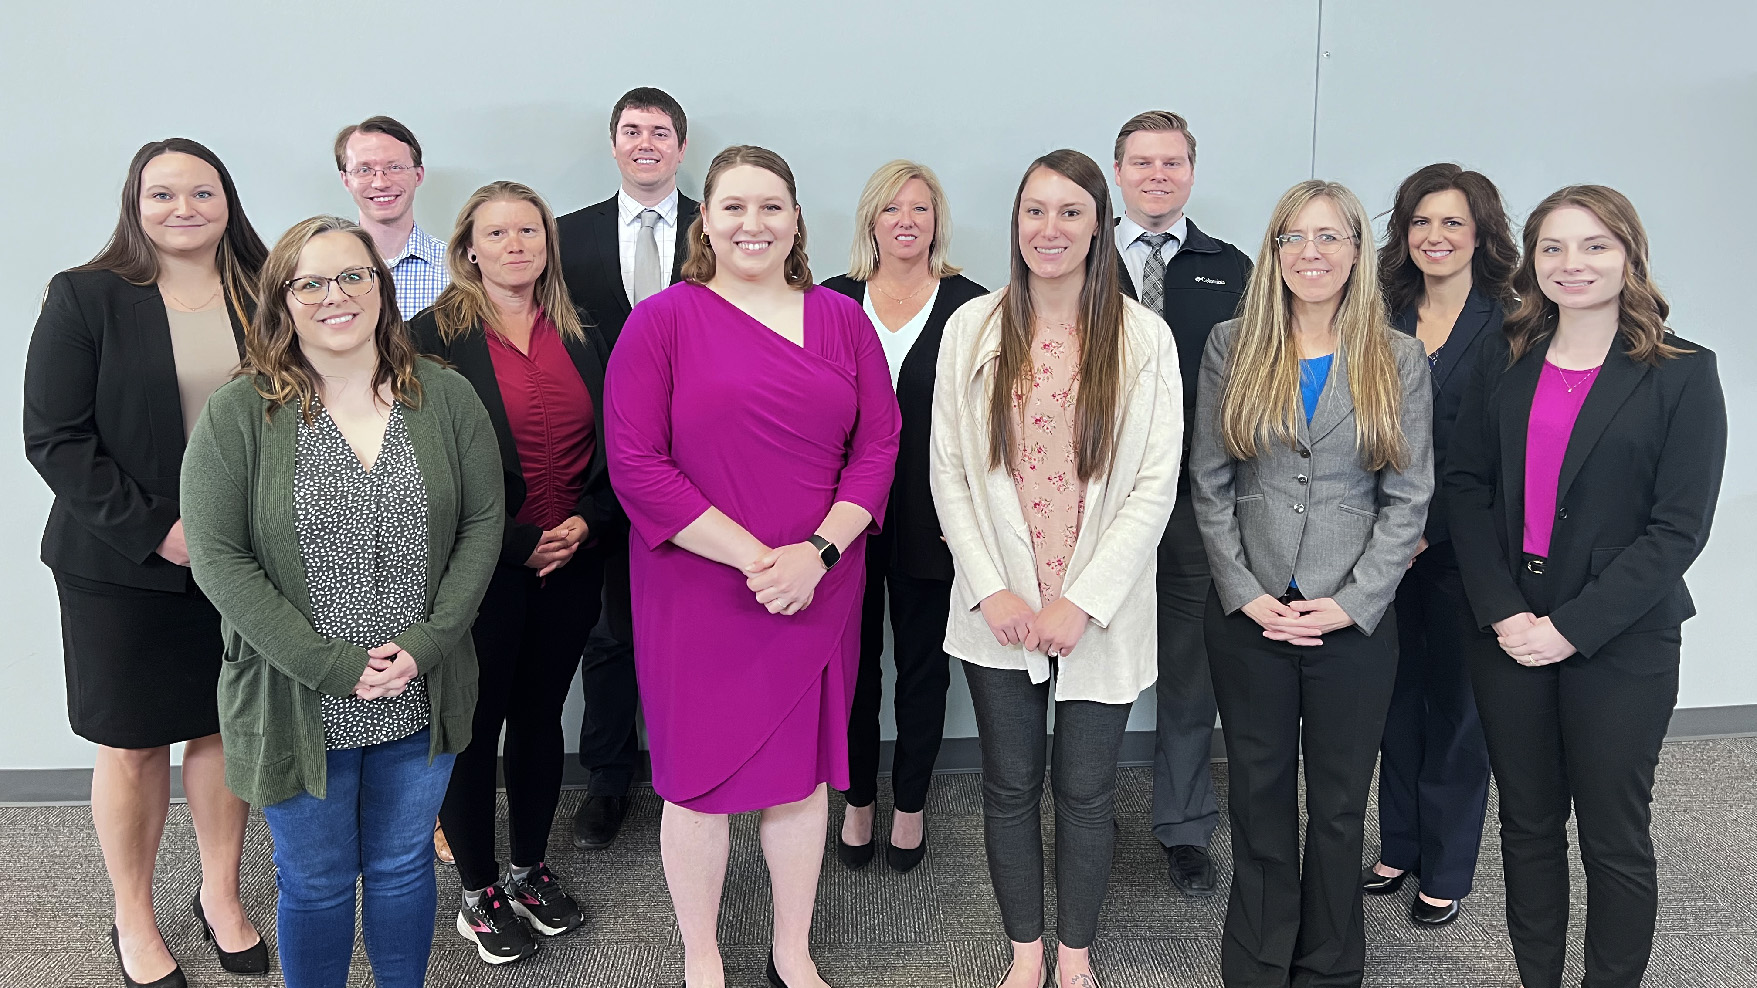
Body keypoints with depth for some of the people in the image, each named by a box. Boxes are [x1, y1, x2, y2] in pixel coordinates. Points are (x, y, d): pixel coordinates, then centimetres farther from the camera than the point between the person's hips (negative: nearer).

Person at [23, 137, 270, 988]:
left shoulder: (266, 296, 4)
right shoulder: (85, 298, -4)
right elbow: (54, 438, -8)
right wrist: (156, 530, -16)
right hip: (123, 567, -2)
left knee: (226, 729, 12)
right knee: (132, 746, 9)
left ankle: (221, 898, 31)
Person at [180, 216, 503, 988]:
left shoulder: (446, 399, -1)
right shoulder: (237, 416, -8)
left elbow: (483, 522, -1)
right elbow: (218, 559, -11)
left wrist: (429, 643, -13)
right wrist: (330, 665, -17)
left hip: (421, 697, 2)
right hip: (298, 705, -2)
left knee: (403, 866, 19)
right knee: (316, 882, 15)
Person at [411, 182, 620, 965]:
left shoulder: (581, 338, 8)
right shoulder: (436, 336, -7)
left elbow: (612, 450, 9)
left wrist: (585, 524, -7)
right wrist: (518, 542, -13)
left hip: (570, 567, 4)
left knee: (540, 717, 15)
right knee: (476, 726, 7)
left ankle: (529, 869, 31)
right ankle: (478, 892, 22)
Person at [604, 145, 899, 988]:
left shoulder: (842, 321, 6)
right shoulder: (663, 320, -4)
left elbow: (878, 445, 2)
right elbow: (636, 464, -11)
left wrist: (818, 552, -13)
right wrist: (753, 557, -16)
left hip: (819, 593, 3)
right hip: (698, 594, -3)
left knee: (803, 768, 14)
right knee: (698, 773, 9)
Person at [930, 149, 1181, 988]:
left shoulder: (1144, 337, -3)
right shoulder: (973, 328, 1)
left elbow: (1156, 483, -6)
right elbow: (949, 471, 0)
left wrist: (1082, 602, -13)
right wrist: (991, 590, -9)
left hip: (1099, 615, -1)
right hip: (998, 611, 1)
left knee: (1086, 792, 11)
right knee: (1010, 786, 13)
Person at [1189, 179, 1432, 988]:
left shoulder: (1398, 360, 2)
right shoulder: (1232, 347, 2)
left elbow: (1408, 497, -1)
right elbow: (1209, 484, 1)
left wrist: (1352, 603, -10)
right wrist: (1246, 593, -8)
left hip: (1354, 619, 0)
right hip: (1248, 612, 0)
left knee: (1339, 806, 11)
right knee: (1259, 799, 12)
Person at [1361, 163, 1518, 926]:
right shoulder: (1382, 321, 6)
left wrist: (1431, 527, -15)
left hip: (1461, 548, -3)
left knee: (1455, 700, 7)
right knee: (1398, 693, 12)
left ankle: (1446, 868, 22)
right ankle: (1398, 844, 28)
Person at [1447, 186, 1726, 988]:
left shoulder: (1681, 374, -5)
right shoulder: (1505, 364, 6)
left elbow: (1678, 527, -10)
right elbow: (1466, 487, 2)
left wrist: (1572, 627, -15)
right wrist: (1502, 612, -9)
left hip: (1620, 646, -3)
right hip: (1508, 636, 4)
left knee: (1614, 838, 8)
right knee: (1527, 823, 14)